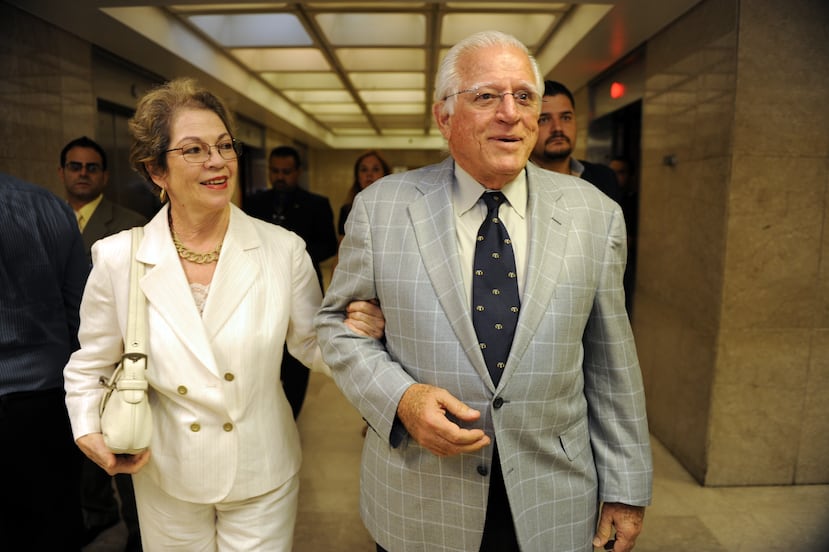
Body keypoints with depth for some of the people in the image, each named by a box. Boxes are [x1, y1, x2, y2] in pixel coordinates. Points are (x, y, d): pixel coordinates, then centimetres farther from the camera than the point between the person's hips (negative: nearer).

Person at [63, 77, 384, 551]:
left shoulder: (284, 249, -12)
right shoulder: (117, 258, -9)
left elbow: (311, 345, -2)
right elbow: (89, 367, 6)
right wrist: (88, 432, -8)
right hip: (167, 479, 1)